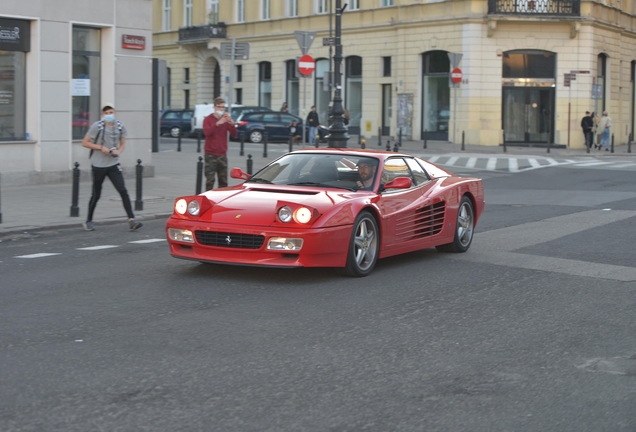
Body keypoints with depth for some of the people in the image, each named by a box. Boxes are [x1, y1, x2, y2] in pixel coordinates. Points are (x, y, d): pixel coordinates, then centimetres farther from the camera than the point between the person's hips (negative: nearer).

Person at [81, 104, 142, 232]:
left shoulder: (120, 126, 2)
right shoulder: (97, 126, -8)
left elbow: (122, 144, 13)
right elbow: (84, 143, -5)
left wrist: (118, 151, -9)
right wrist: (100, 147, -16)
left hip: (113, 164, 3)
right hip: (98, 165, -2)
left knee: (123, 191, -11)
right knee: (96, 195, 7)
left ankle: (131, 220, -14)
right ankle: (88, 221, 26)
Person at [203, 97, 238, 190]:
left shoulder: (226, 119, 8)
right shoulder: (208, 119, 0)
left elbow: (234, 135, 0)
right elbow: (207, 132, -19)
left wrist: (232, 124, -18)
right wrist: (218, 123, -31)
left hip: (222, 154, 3)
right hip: (210, 155, -3)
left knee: (223, 181, 2)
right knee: (210, 180, -7)